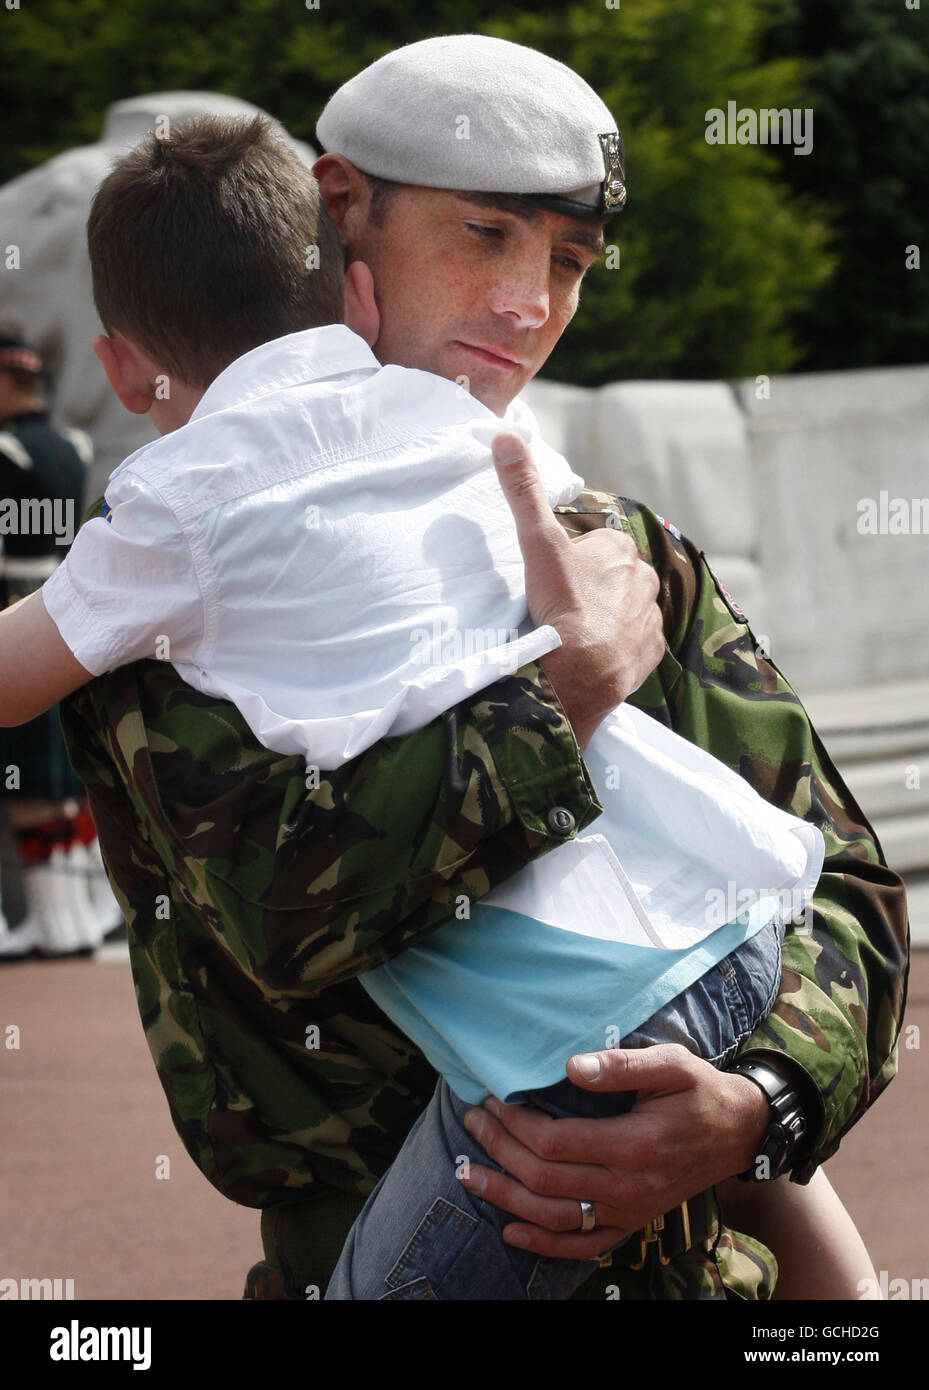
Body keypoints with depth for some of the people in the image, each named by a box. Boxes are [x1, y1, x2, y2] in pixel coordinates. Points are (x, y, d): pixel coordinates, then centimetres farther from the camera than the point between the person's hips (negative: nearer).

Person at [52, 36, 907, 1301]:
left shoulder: (630, 557, 10)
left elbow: (842, 889, 2)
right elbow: (283, 906, -22)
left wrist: (751, 1112, -18)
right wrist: (578, 681, -17)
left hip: (696, 1261, 2)